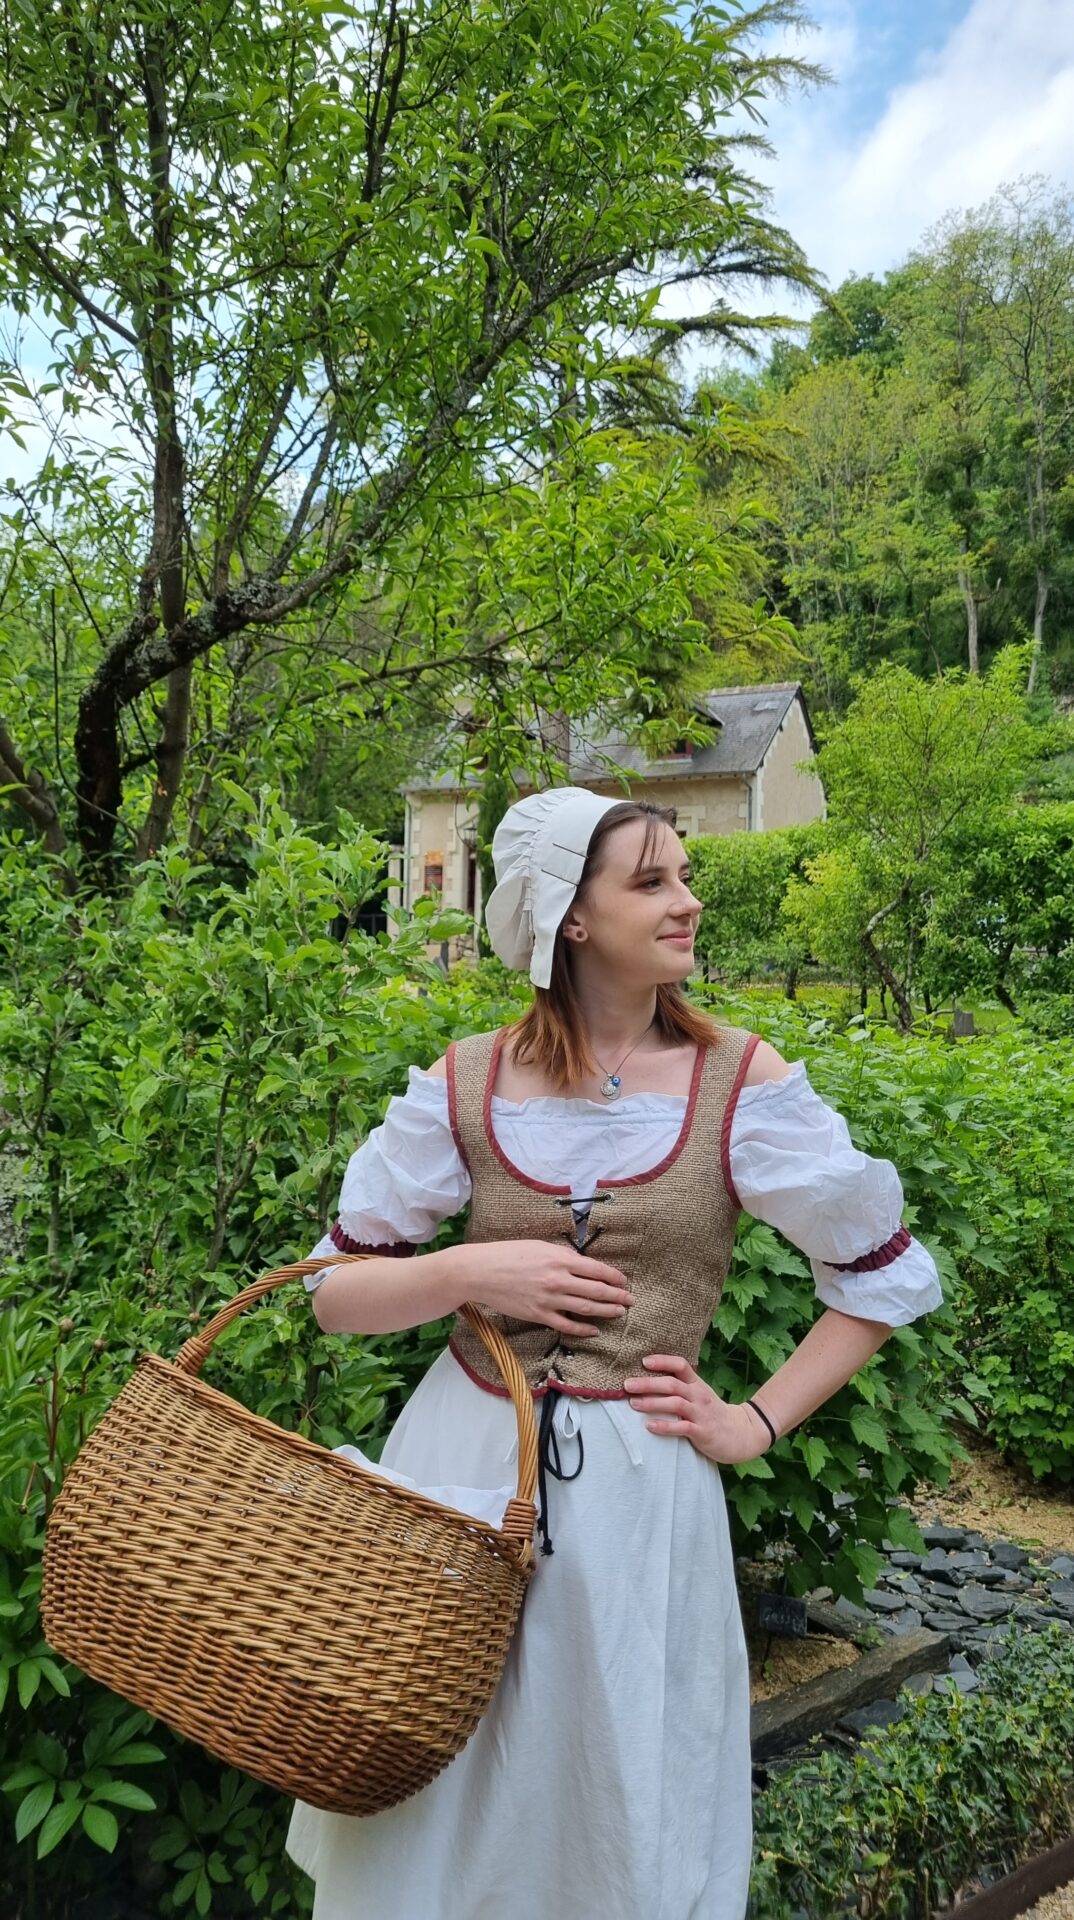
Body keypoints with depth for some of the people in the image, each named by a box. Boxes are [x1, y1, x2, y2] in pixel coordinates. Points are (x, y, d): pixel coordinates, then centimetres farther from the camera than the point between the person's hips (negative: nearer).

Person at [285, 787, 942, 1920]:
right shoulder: (466, 1085, -5)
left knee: (618, 1815, 16)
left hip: (638, 1485, -1)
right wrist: (470, 1272, -15)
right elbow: (335, 1294, 2)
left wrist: (755, 1424, -2)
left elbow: (890, 1275, 2)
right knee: (426, 1803, 17)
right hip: (461, 1459, 2)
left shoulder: (741, 1083, -8)